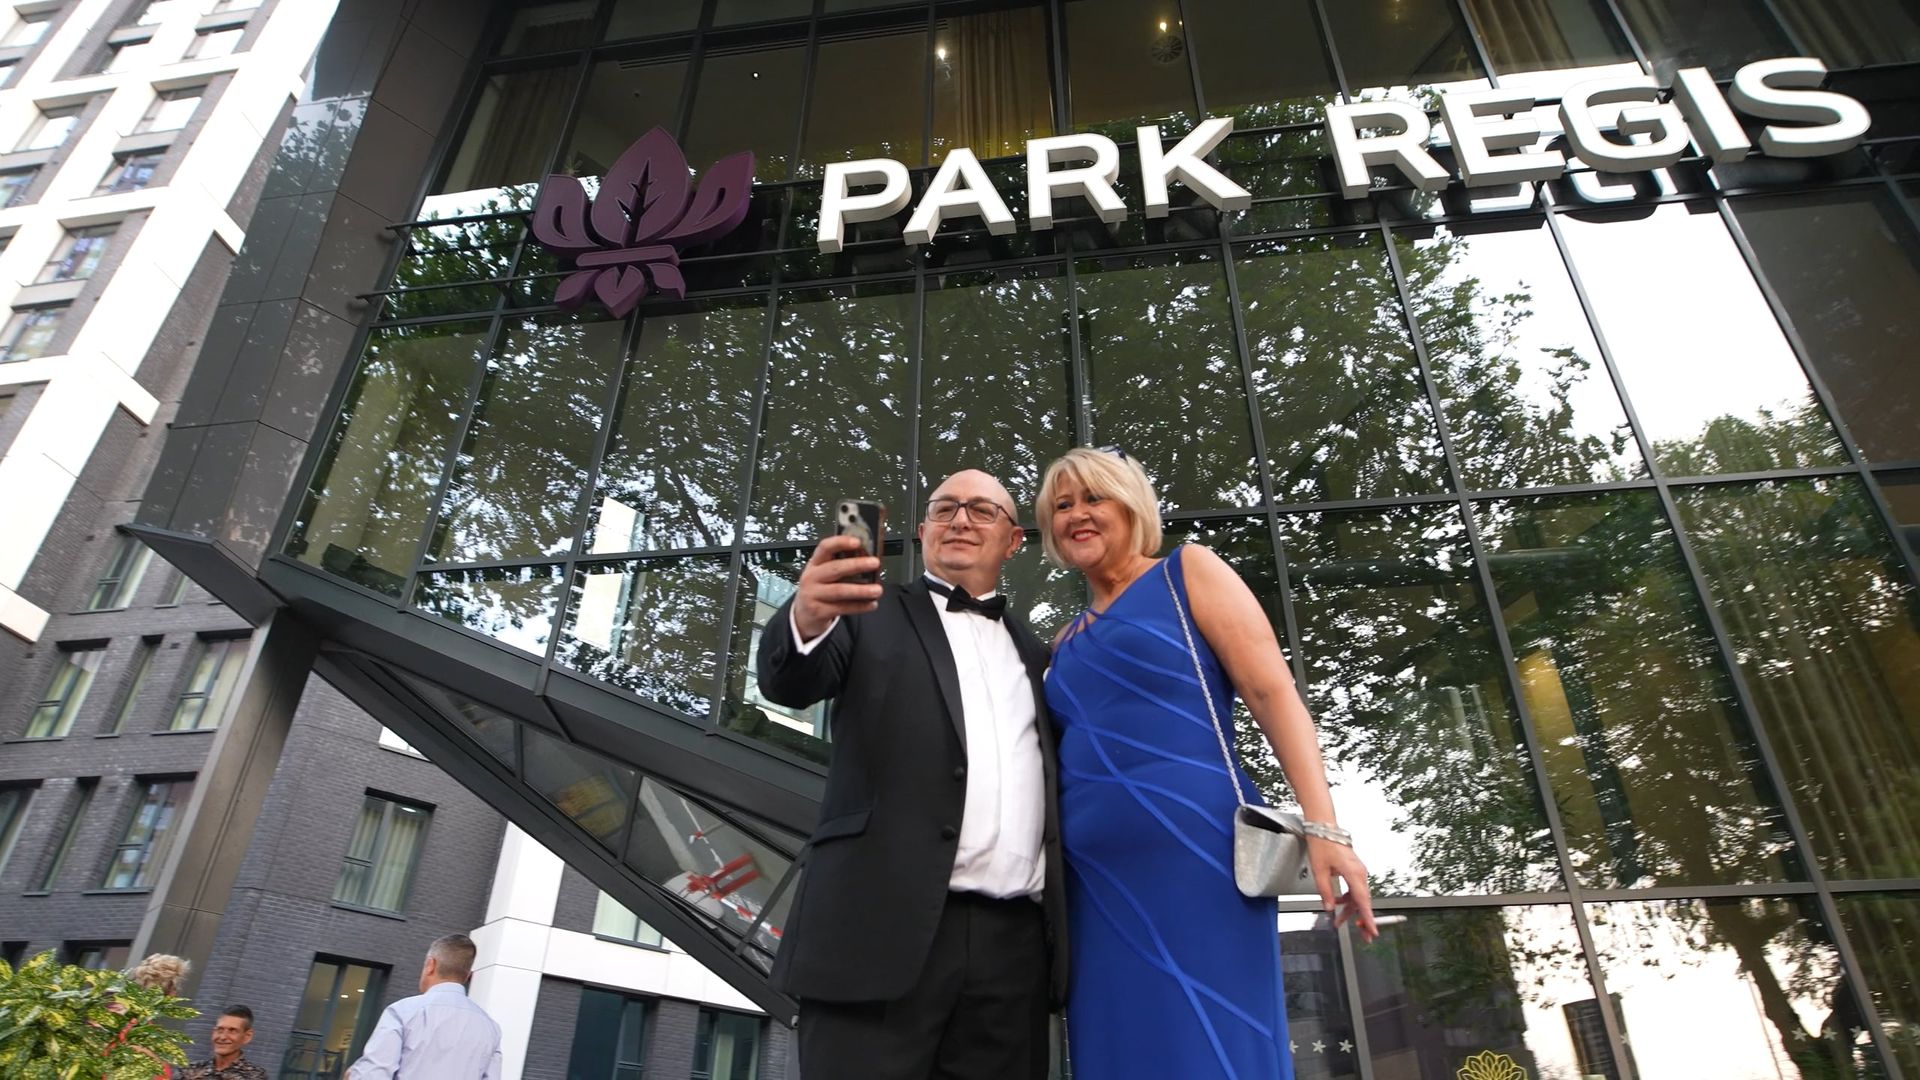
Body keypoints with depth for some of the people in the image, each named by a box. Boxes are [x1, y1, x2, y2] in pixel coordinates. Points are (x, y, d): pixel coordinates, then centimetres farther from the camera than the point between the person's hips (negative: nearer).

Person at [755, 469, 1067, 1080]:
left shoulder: (1035, 652, 21)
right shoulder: (873, 614, 9)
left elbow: (1050, 782, 20)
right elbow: (789, 683, -10)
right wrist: (806, 619, -30)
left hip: (1014, 941, 4)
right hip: (883, 926, -3)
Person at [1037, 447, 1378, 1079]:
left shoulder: (1188, 572, 6)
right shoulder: (1066, 644, 20)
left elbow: (1274, 695, -4)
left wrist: (1322, 829, -15)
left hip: (1195, 856, -5)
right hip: (1098, 882, 5)